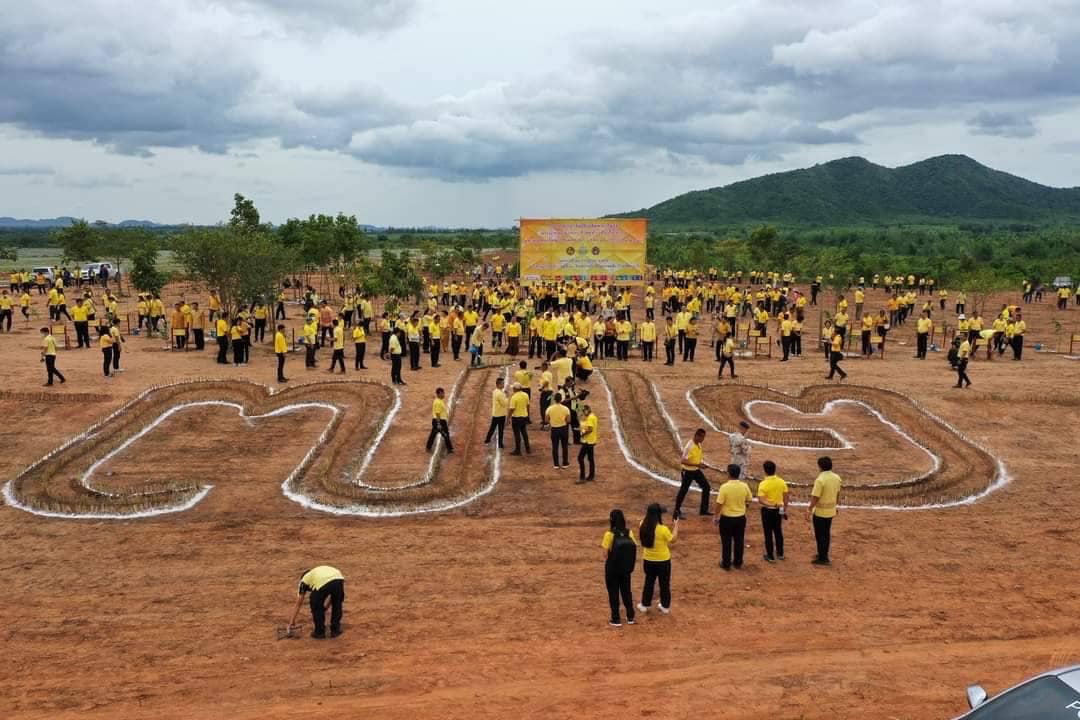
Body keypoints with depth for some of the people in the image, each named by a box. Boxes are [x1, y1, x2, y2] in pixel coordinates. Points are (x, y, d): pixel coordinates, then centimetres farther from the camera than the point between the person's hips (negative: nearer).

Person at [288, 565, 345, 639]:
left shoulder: (304, 580, 34)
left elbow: (298, 604, 38)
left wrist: (292, 620, 47)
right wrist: (324, 608, 59)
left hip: (323, 583, -4)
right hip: (339, 579, 4)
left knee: (316, 606, 24)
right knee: (337, 605, 30)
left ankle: (319, 632, 29)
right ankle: (335, 630, 36)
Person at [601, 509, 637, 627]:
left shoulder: (609, 534, -18)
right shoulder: (629, 533, -6)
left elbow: (606, 554, -19)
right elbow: (634, 550, -4)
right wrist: (630, 564, 7)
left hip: (613, 569, -4)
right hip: (626, 568, 4)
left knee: (613, 593, 10)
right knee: (626, 591, 20)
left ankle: (616, 620, 17)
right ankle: (630, 617, 28)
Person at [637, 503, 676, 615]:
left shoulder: (643, 526, -14)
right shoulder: (663, 529, -26)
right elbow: (673, 540, -10)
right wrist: (675, 526, 1)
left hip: (648, 560, 3)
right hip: (663, 561, -3)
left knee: (649, 582, 22)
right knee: (664, 584, 16)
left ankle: (644, 605, 30)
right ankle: (665, 606, 28)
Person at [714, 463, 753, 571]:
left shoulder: (724, 487, -21)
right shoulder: (744, 486, -10)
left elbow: (719, 504, -17)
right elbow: (750, 500, 5)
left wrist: (716, 517, -4)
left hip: (727, 518, -3)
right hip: (741, 518, 3)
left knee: (726, 542, 11)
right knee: (739, 541, 17)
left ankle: (726, 564, 19)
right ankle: (738, 563, 28)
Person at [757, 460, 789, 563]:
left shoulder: (763, 484, -18)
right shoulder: (781, 482, -5)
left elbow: (761, 500, -26)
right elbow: (786, 498, 3)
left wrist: (770, 504, -26)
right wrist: (785, 510, 12)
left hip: (767, 510, -4)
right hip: (779, 510, 4)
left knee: (768, 533, 7)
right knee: (778, 532, 19)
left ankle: (770, 556, 14)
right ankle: (780, 554, 30)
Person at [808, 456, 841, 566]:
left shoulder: (820, 480, -25)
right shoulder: (836, 478, -1)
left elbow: (815, 497, -23)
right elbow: (837, 494, 10)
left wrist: (810, 510, -12)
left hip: (820, 512, -7)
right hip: (831, 511, 7)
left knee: (820, 535, 5)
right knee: (827, 534, 20)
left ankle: (822, 558, 12)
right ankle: (824, 555, 32)